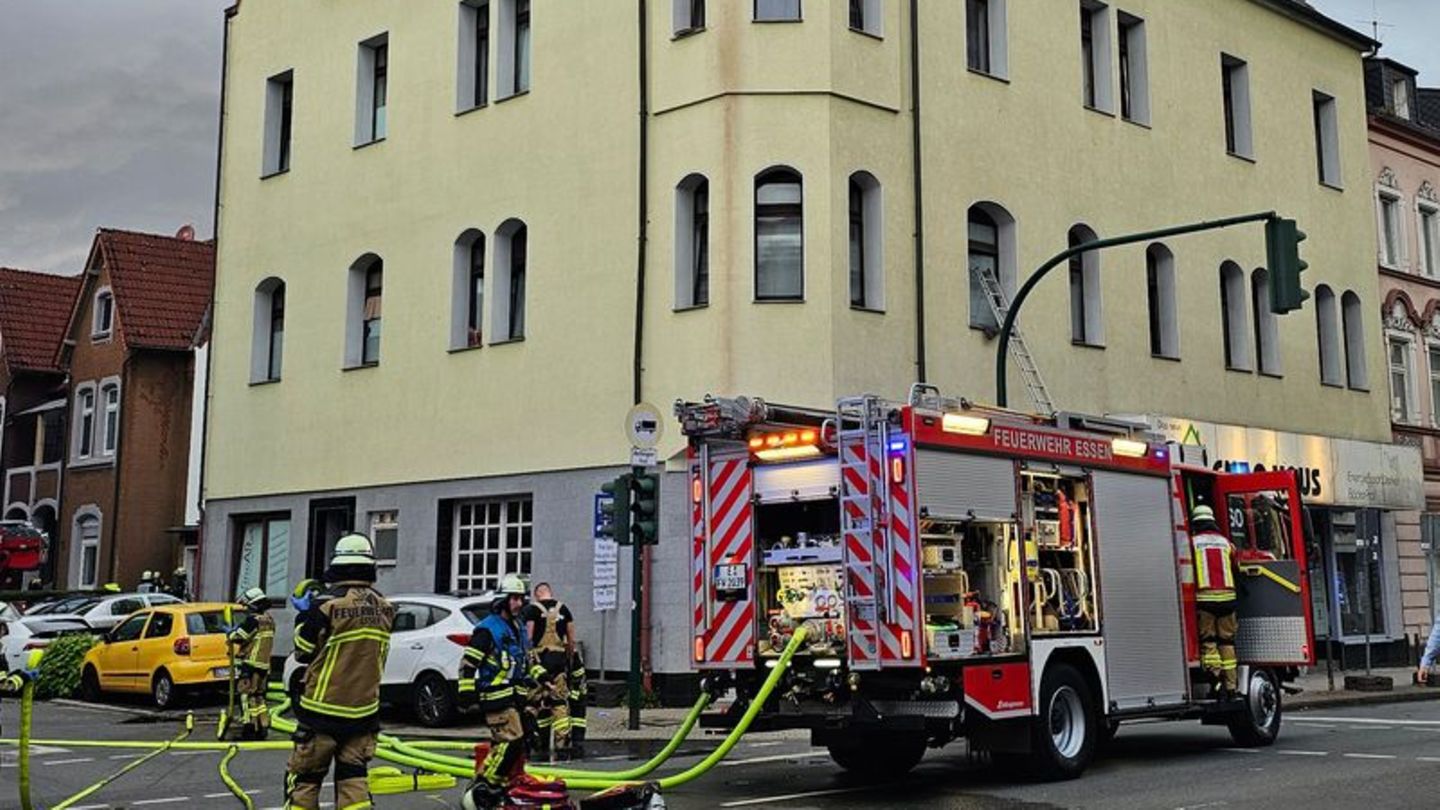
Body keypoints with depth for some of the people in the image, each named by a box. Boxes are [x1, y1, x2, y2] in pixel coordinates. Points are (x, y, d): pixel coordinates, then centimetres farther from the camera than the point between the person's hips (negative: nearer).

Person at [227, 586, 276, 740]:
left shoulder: (253, 620, -15)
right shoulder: (269, 621, 13)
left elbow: (239, 637, -16)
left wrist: (229, 635, 5)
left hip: (250, 664, -9)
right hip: (264, 664, 9)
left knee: (248, 696, -5)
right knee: (259, 697, 16)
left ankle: (250, 729, -8)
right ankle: (263, 727, 19)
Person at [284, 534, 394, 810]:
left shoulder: (327, 606, -17)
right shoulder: (384, 609, -1)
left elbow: (303, 653, -6)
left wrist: (305, 615, 9)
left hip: (323, 712, -4)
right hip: (364, 711, 5)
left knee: (303, 778, 7)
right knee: (353, 778, 8)